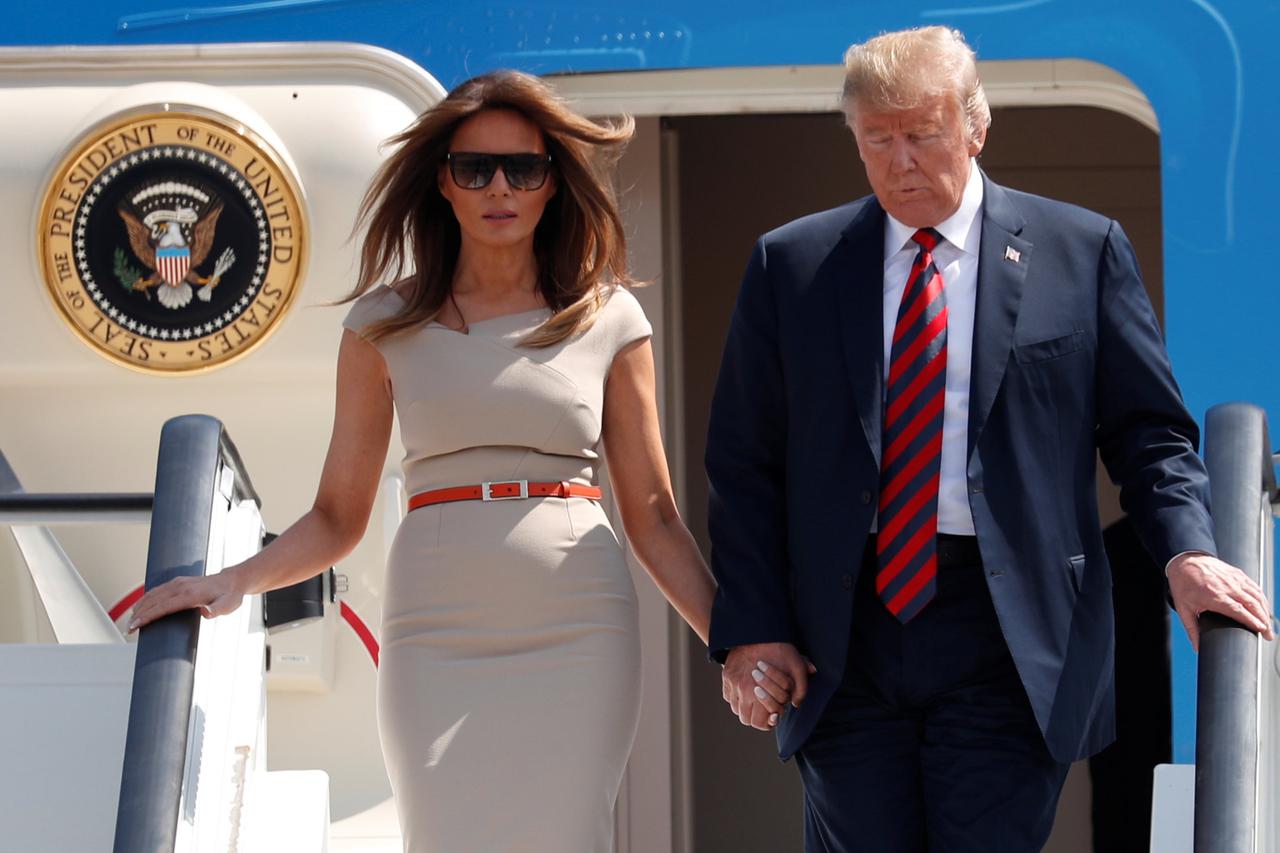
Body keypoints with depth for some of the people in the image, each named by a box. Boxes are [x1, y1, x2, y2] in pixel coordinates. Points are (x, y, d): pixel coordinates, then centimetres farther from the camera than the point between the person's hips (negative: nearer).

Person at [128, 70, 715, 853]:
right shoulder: (387, 324, 9)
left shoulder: (609, 319, 8)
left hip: (577, 637, 0)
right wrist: (235, 581, -8)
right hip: (438, 638, 0)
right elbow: (338, 517, 9)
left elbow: (652, 516, 10)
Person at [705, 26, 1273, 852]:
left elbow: (1150, 432, 6)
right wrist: (752, 629, -1)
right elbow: (744, 464, 10)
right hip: (845, 636, 2)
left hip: (1008, 633, -2)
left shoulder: (1083, 251, 6)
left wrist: (1187, 552, -13)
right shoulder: (792, 264, 9)